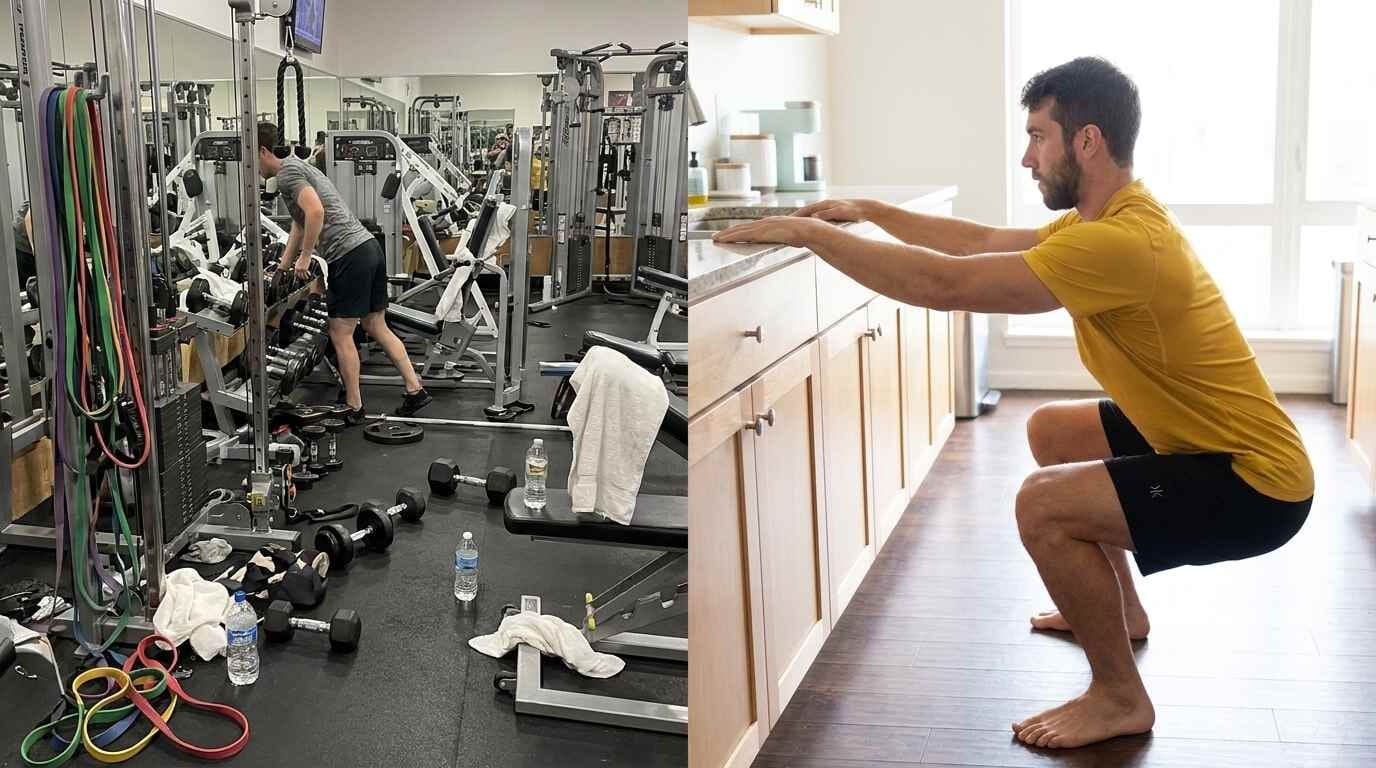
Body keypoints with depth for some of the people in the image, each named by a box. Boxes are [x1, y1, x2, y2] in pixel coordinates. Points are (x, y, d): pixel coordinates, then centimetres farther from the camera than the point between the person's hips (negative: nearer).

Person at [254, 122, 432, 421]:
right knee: (377, 327, 14)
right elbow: (300, 225, 35)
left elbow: (315, 211, -22)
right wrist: (283, 268, 38)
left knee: (341, 334, 0)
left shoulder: (286, 173, -6)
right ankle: (415, 390, 12)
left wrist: (305, 257, -12)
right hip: (369, 247, 10)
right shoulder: (298, 167, 27)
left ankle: (354, 408, 7)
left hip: (349, 255, -10)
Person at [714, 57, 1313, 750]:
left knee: (1043, 505, -23)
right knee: (1051, 430, 22)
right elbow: (983, 241, 15)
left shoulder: (1119, 242, -27)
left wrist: (808, 233, -22)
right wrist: (869, 212, 10)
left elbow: (947, 283, -30)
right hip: (1207, 440, 10)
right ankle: (1119, 609, 35)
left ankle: (1120, 697, -2)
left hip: (1256, 483, -10)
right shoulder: (1109, 217, 5)